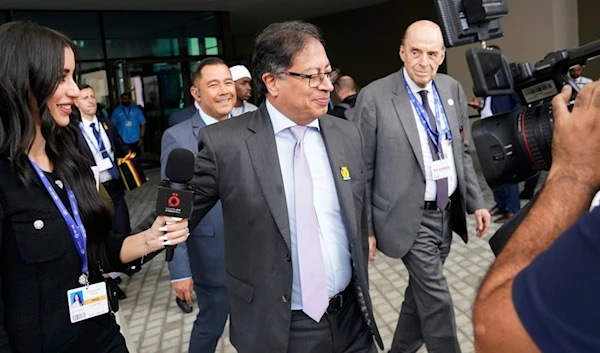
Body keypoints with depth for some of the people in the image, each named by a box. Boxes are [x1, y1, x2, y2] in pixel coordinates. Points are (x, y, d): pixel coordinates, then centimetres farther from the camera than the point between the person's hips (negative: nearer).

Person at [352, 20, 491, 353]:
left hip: (447, 212, 6)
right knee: (436, 299, -1)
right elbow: (362, 170, -10)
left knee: (422, 290, 19)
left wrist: (476, 202, 6)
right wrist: (365, 229, -9)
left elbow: (463, 152, 12)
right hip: (410, 217, -6)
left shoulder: (452, 89, 4)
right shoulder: (374, 97, -13)